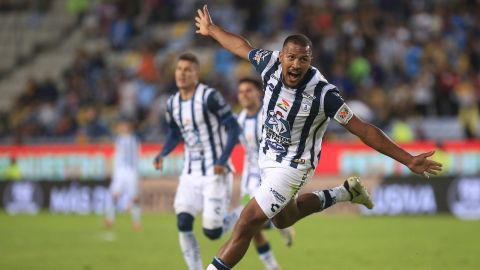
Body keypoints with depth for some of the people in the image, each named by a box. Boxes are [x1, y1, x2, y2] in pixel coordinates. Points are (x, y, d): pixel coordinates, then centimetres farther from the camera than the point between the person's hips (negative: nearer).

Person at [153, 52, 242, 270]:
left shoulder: (209, 97, -15)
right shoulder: (172, 103, 7)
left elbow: (233, 127, -13)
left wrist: (223, 160, -24)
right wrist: (162, 155, 2)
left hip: (214, 172, -6)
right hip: (191, 173, 6)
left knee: (212, 231, -8)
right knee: (183, 223, -11)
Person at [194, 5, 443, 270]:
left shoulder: (322, 94, -29)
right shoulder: (271, 64, -15)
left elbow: (363, 129, -25)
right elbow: (242, 46, 7)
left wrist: (408, 160, -28)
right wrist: (211, 29, 23)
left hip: (292, 166, -7)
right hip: (267, 157, 7)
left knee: (246, 225, -10)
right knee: (283, 219, 29)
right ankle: (345, 192, 43)